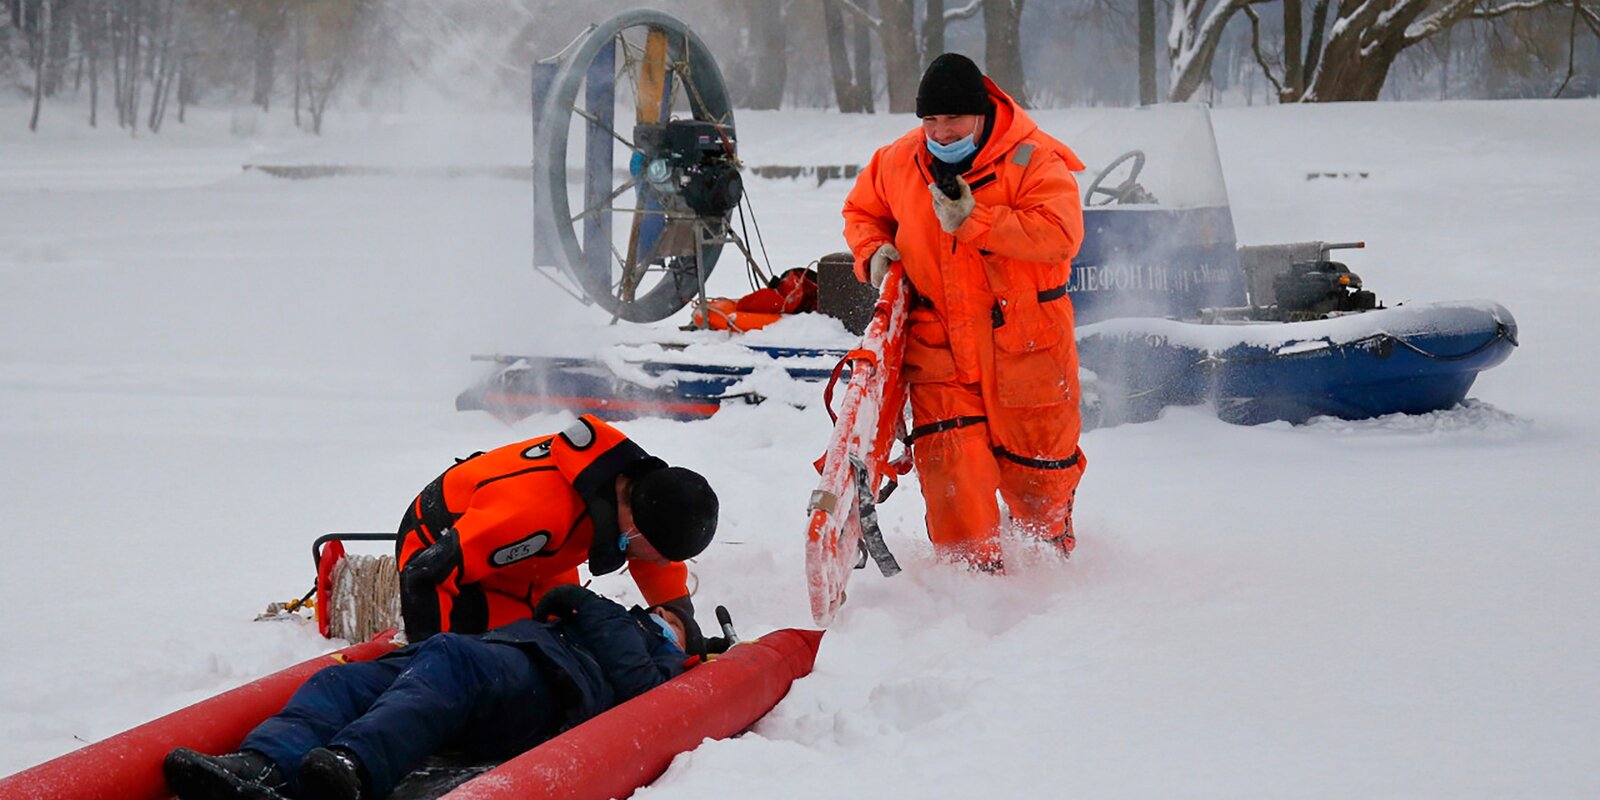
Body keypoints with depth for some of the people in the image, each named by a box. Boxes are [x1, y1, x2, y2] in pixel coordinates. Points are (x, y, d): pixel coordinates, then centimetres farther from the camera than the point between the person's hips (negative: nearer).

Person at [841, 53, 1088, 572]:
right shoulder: (897, 163, 4)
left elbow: (1060, 235, -23)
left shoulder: (1032, 160, -10)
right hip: (938, 344, 3)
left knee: (1036, 466, 10)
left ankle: (1050, 552, 39)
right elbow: (862, 210, 23)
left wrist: (975, 221, -27)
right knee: (951, 469, -9)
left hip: (1024, 345, -2)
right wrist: (873, 251, 1)